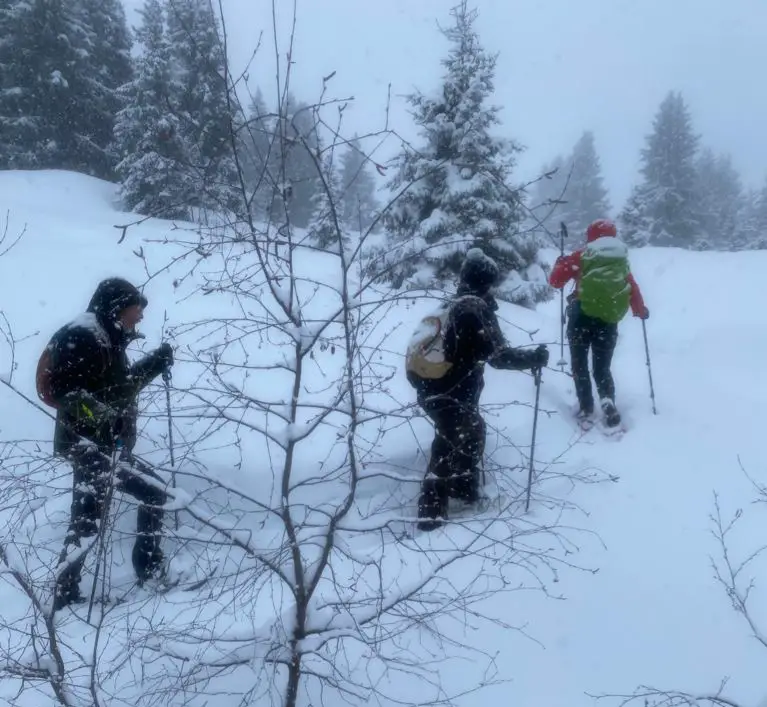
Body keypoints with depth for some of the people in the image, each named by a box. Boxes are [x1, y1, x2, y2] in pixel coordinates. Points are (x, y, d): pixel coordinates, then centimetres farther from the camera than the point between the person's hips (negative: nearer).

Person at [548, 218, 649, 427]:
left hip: (582, 317, -2)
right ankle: (607, 400, -10)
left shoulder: (581, 257, 1)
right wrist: (640, 311, 32)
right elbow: (633, 288, 14)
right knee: (602, 367, 13)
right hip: (608, 321, 3)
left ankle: (586, 408, 5)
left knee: (579, 364, 12)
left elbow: (555, 281, 2)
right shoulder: (622, 261, 10)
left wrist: (561, 262, 23)